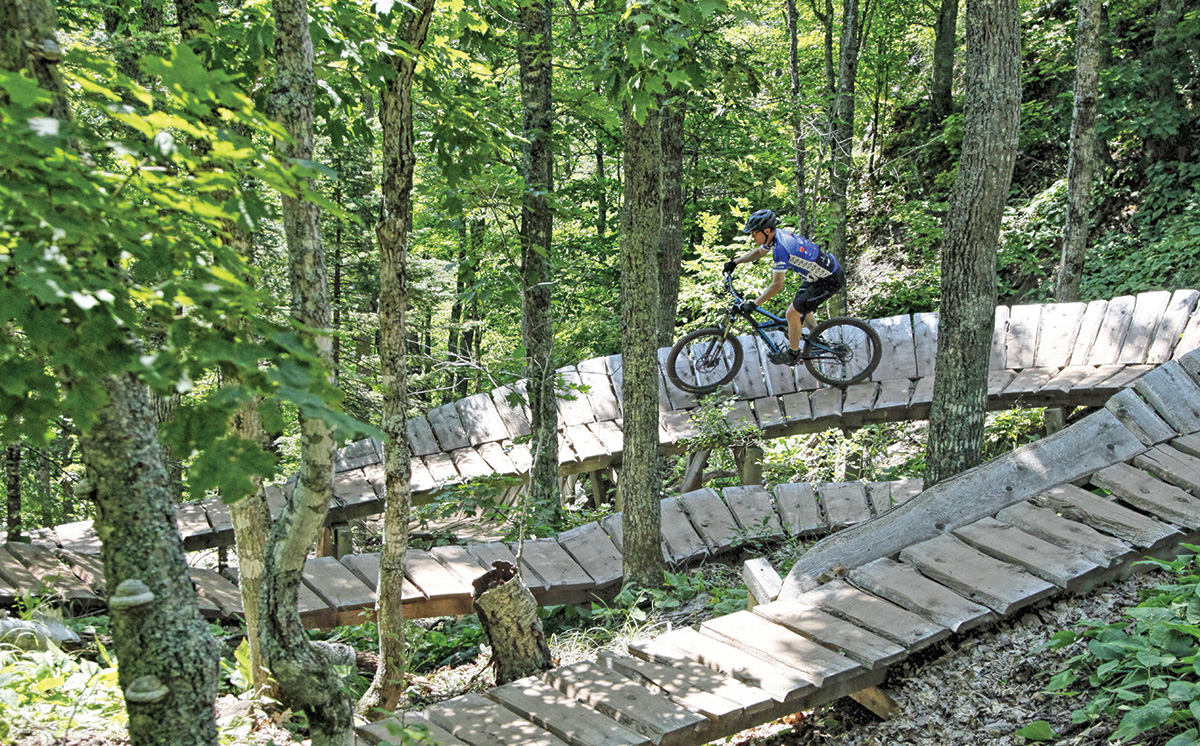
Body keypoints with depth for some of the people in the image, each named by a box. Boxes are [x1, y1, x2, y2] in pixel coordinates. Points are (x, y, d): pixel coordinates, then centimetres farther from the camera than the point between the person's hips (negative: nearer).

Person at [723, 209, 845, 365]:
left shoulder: (781, 248, -29)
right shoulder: (778, 235, -1)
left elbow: (777, 285, -29)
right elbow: (758, 252, 21)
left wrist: (754, 304, -25)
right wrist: (734, 262, 17)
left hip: (830, 280, -10)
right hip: (827, 269, 10)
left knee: (793, 312, -6)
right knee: (801, 306, 26)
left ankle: (793, 354, 12)